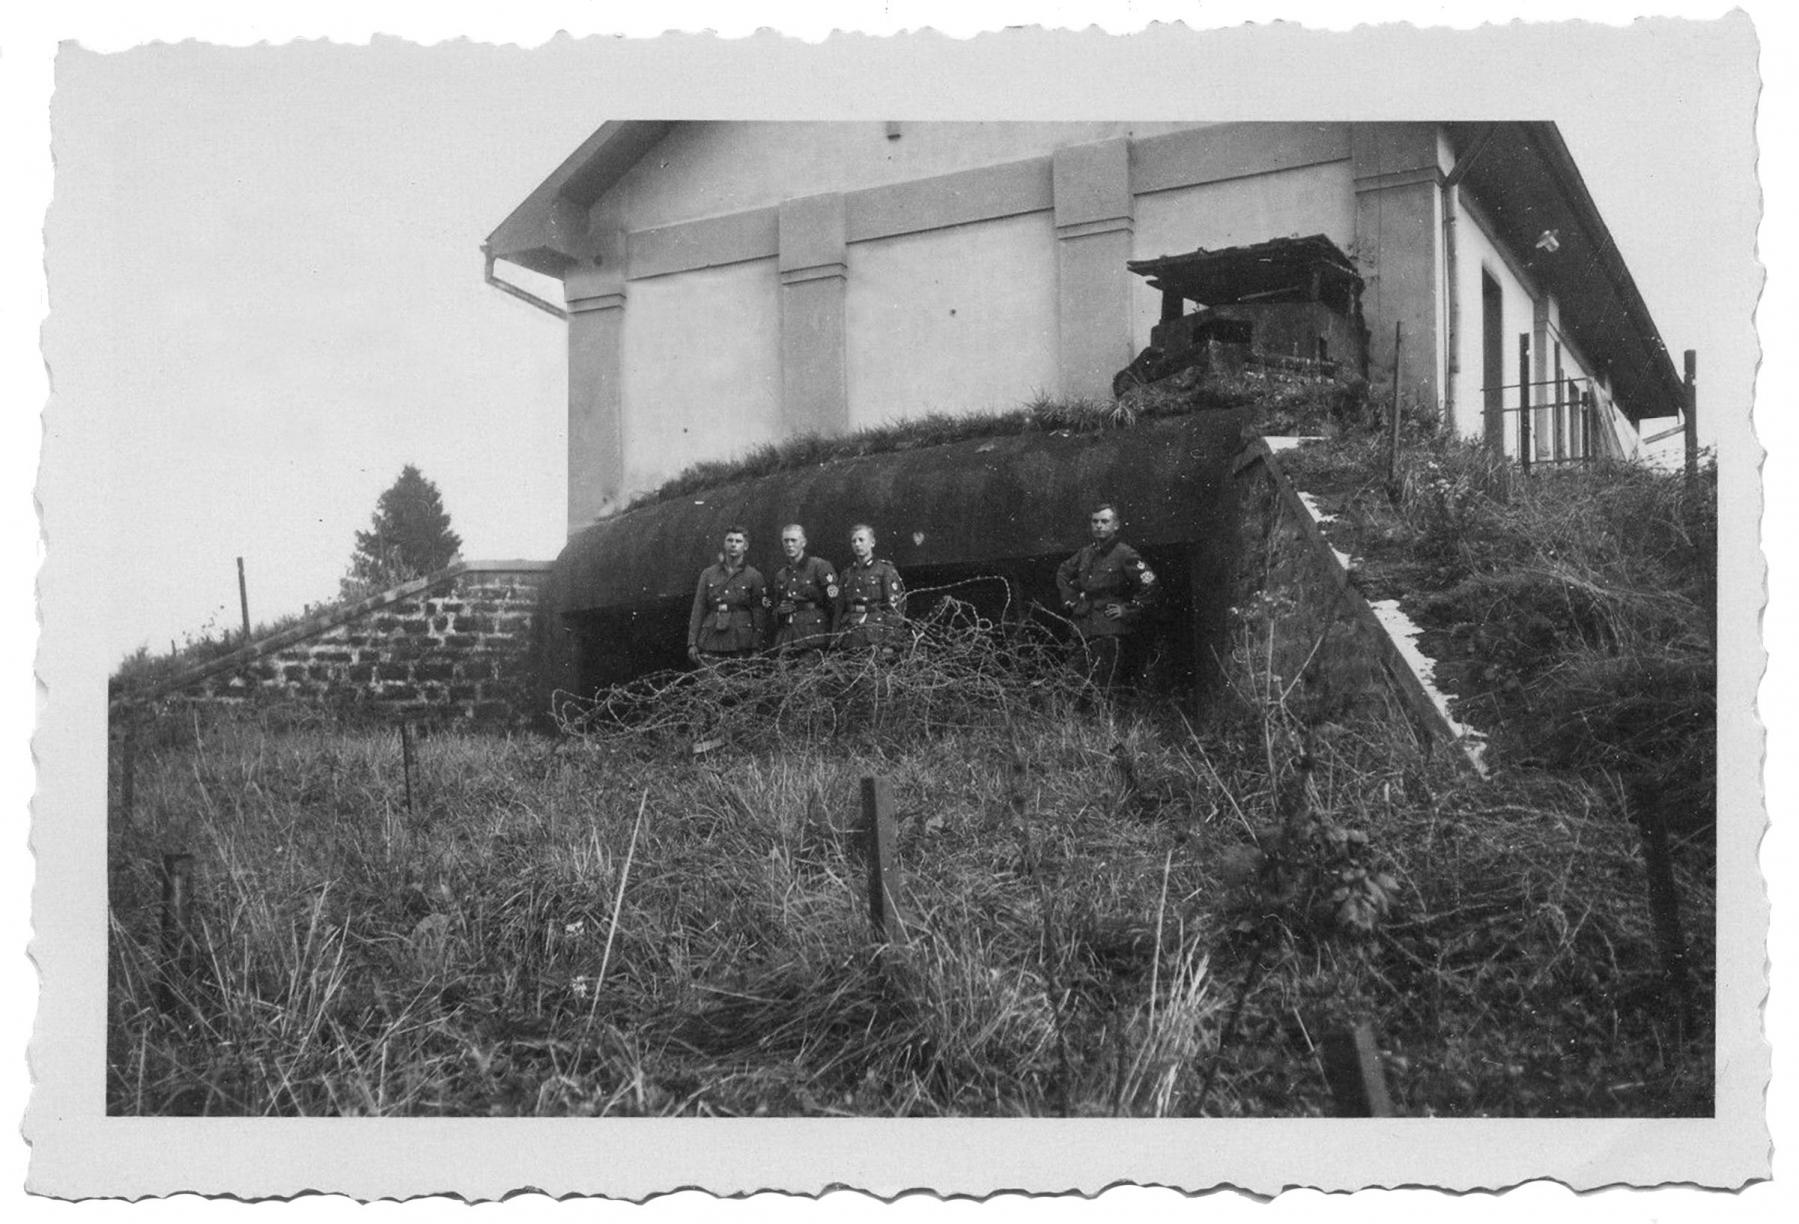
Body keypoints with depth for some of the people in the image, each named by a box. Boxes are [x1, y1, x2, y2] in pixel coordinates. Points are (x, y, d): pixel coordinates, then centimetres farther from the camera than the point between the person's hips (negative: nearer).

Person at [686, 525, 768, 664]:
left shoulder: (754, 576, 4)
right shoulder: (708, 574, 10)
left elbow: (760, 615, 2)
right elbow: (698, 610, 9)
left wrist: (756, 650, -3)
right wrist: (692, 643, 2)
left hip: (741, 643, -2)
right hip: (711, 641, 2)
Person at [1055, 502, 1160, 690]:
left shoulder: (1125, 554, -7)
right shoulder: (1085, 553, 11)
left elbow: (1151, 587, -11)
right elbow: (1062, 574, 29)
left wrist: (1128, 610, -9)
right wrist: (1071, 601, 18)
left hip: (1113, 631, -6)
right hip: (1087, 630, 7)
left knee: (1106, 687, -14)